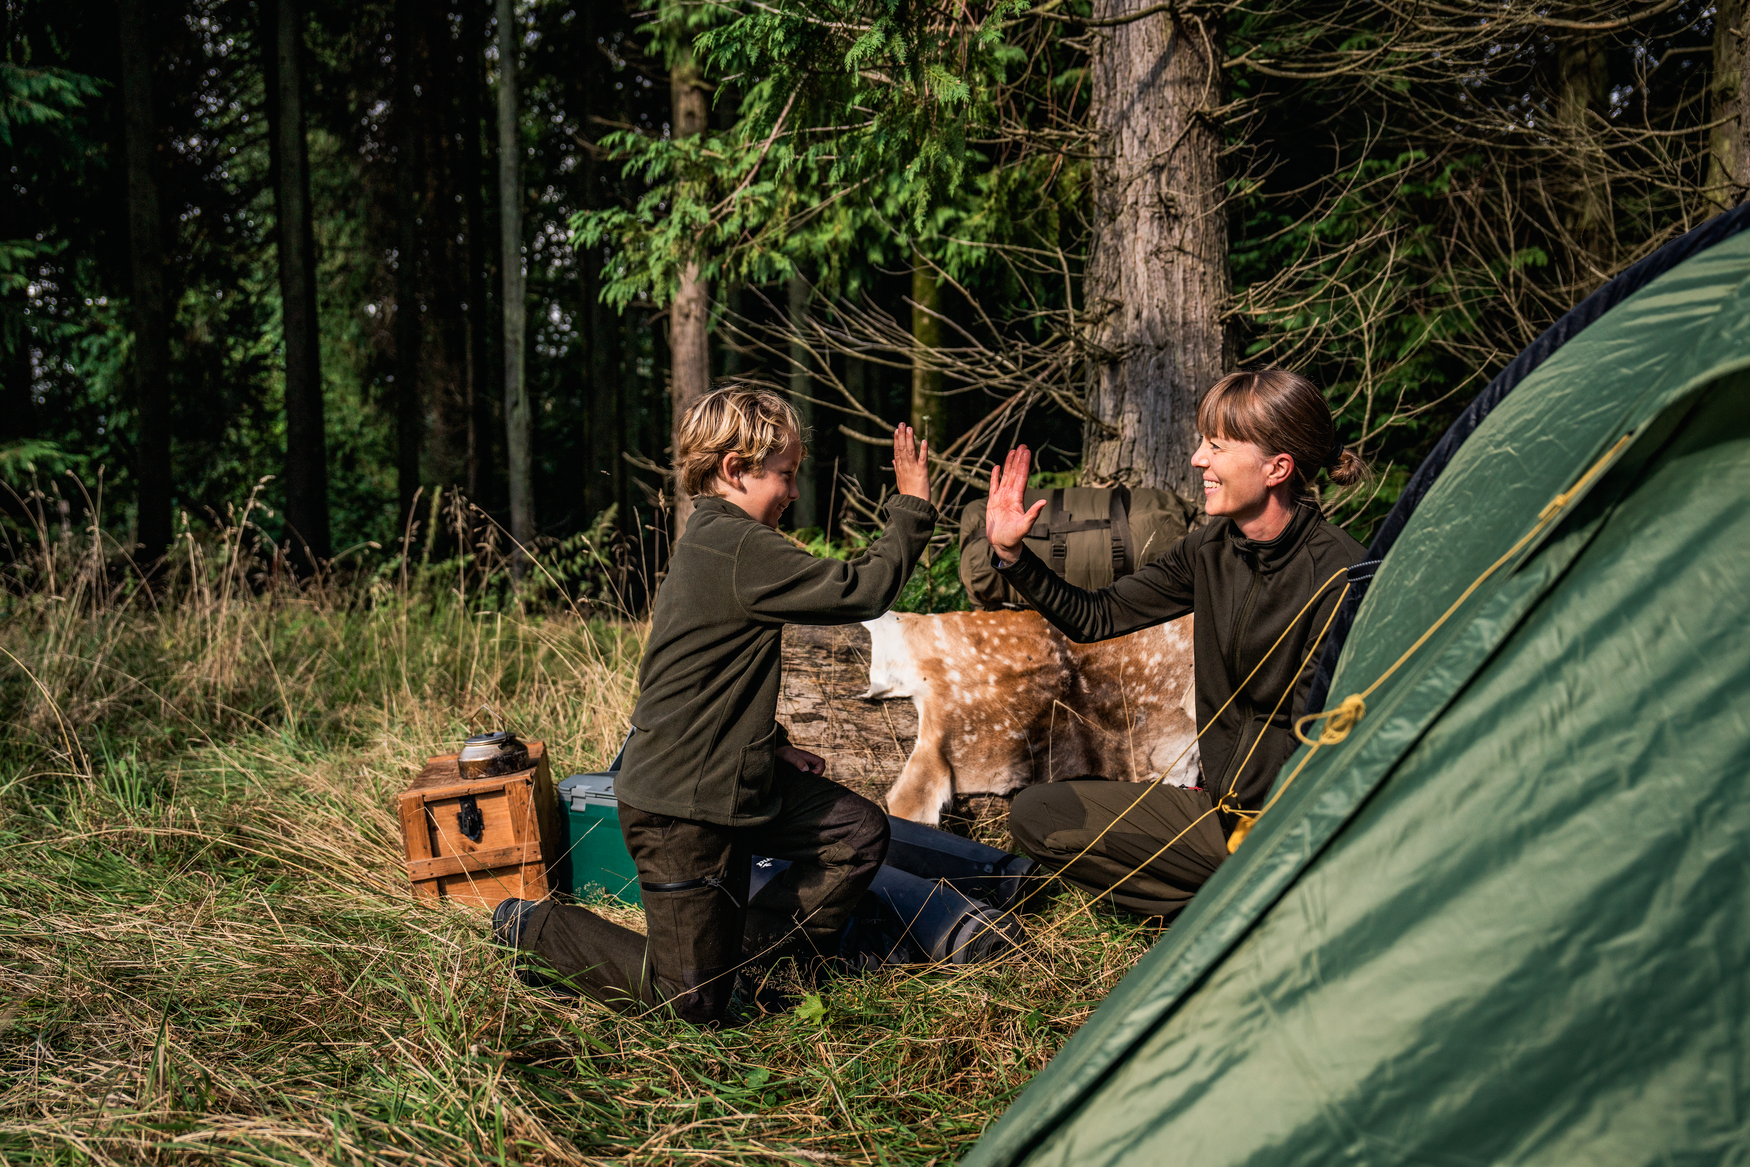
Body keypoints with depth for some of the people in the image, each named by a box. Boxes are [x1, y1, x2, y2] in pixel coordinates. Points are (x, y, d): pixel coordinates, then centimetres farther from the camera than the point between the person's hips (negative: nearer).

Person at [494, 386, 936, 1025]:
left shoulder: (711, 541, 12)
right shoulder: (740, 549, -22)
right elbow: (859, 591, -22)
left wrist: (770, 745, 14)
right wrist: (912, 506, -12)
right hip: (680, 807, -10)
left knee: (858, 830, 6)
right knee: (694, 1003, 1)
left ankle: (750, 954, 16)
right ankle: (536, 928, 16)